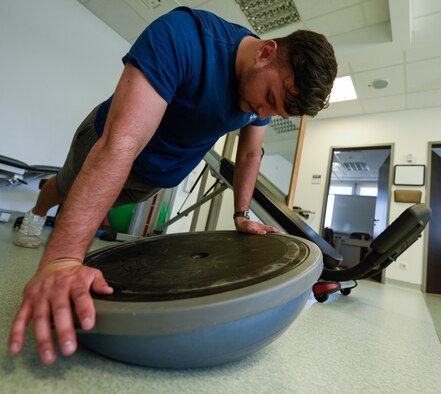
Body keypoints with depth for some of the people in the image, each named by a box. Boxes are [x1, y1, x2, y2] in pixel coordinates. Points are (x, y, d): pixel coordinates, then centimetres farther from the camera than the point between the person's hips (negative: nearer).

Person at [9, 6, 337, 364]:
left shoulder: (268, 85, -15)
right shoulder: (183, 35, -38)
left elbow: (250, 154, -4)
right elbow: (122, 143, -47)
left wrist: (241, 216, -11)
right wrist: (62, 260, -50)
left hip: (161, 176, 4)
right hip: (106, 145, -3)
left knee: (107, 202, 29)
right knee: (67, 190, 25)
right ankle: (37, 214, 59)